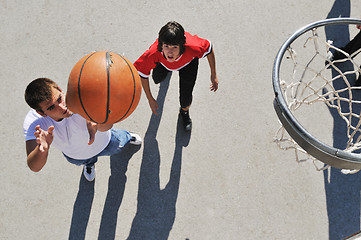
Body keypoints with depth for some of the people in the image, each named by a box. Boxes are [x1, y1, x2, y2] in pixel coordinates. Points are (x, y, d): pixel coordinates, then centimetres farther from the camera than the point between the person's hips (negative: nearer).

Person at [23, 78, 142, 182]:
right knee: (82, 161, 35)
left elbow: (108, 124, -63)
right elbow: (34, 167, -47)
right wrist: (43, 149, -69)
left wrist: (94, 124, -86)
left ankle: (127, 136, 67)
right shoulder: (32, 122, -40)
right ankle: (89, 162, 73)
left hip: (103, 142, -1)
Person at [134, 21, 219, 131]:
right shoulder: (153, 54, -45)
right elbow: (141, 74, -25)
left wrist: (214, 75, -15)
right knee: (157, 79, 26)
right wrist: (150, 99, -18)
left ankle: (184, 111, 34)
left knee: (186, 97, -5)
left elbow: (209, 47, -23)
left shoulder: (192, 47, -47)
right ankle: (167, 70, 62)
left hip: (188, 62, -1)